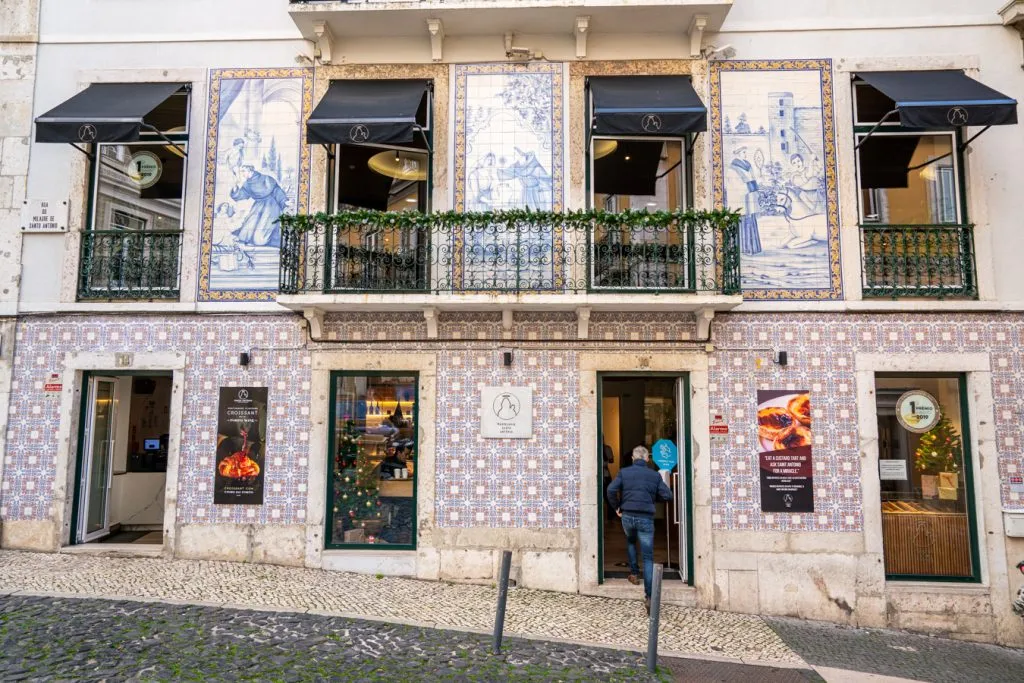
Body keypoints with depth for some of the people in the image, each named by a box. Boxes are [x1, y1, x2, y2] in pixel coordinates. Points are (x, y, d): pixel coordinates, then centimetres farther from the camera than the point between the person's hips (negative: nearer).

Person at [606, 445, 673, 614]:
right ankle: (648, 597, -6)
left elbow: (611, 490, -8)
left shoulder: (624, 472, 4)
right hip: (646, 518, -1)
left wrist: (616, 507, 6)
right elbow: (667, 496, 2)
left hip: (627, 516, 1)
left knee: (630, 542, 34)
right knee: (648, 558, 2)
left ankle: (634, 574, 30)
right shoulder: (655, 475, 5)